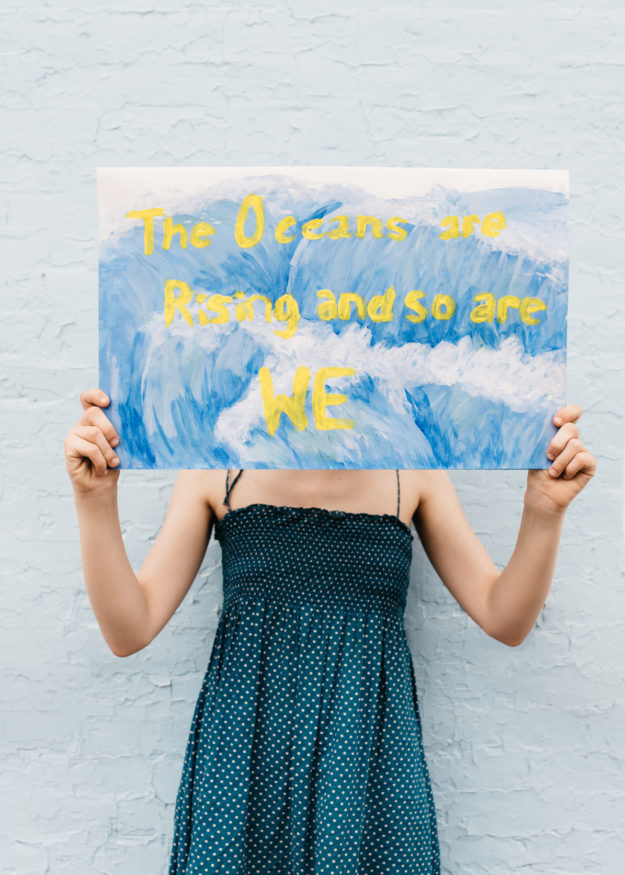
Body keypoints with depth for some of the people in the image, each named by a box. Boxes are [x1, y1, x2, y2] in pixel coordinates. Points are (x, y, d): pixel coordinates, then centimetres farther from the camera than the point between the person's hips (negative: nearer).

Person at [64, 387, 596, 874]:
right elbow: (129, 632, -3)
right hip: (243, 755, 0)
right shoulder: (218, 468, 2)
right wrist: (96, 499, -16)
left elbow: (505, 621, 3)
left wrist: (546, 510, -13)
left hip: (371, 765, 1)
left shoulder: (409, 468, 4)